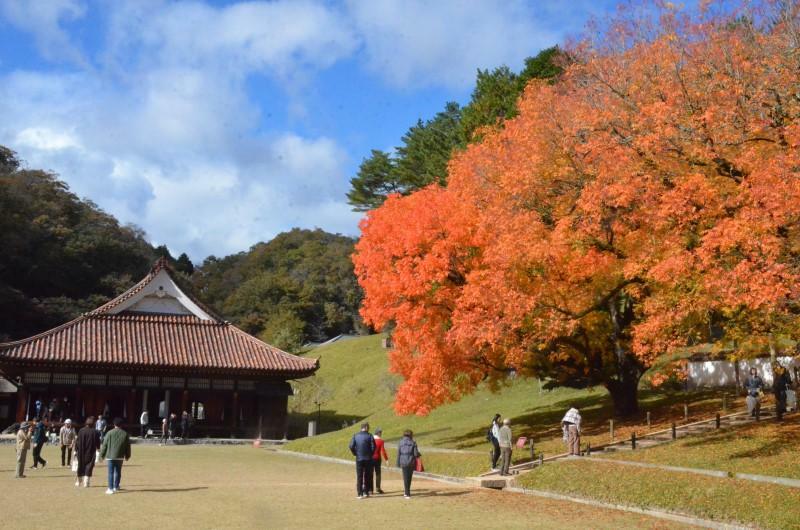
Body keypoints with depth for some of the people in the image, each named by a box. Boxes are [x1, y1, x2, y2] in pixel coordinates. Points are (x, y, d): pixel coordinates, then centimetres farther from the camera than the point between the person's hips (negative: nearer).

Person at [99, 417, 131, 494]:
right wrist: (127, 456, 20)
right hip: (120, 457, 3)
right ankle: (116, 487, 26)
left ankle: (111, 488, -4)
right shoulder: (125, 434, 4)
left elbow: (104, 445, -1)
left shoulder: (109, 433, -4)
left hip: (110, 456, -2)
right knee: (118, 472, 17)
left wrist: (102, 455, 8)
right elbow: (128, 446, 9)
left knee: (111, 472, 0)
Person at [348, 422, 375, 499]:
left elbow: (351, 446, -7)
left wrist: (355, 454, 7)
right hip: (368, 459, -1)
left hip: (359, 459, 1)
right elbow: (373, 446, -11)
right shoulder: (369, 436, -5)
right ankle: (366, 492, 10)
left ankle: (360, 494, 2)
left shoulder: (355, 436, 1)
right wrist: (371, 454, 5)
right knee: (367, 476, 10)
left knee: (359, 477, 5)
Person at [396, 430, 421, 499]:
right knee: (409, 477, 14)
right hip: (411, 463, 0)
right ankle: (407, 492, 22)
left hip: (403, 463, 0)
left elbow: (398, 454, -1)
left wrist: (398, 464, 5)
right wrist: (419, 455, 15)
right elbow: (416, 454, -7)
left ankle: (407, 493, 1)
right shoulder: (413, 443, -3)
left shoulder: (400, 443, 1)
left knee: (405, 478, 5)